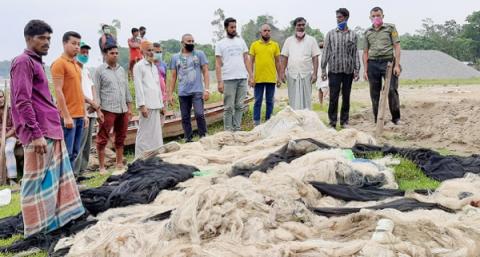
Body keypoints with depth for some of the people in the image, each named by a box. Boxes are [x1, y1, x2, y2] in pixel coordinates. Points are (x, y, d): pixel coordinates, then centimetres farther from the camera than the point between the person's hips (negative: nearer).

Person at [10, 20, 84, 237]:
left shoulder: (36, 62, 18)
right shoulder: (23, 62, -11)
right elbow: (22, 102, -19)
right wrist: (36, 134, -22)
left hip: (52, 130, 10)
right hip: (38, 133, -10)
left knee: (58, 175, 15)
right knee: (37, 180, -1)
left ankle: (56, 218, 26)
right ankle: (37, 229, 8)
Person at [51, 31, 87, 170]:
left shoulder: (76, 65, 18)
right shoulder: (59, 63, -8)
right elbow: (58, 91, -15)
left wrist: (84, 114, 17)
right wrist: (66, 116, -19)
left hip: (79, 116, 9)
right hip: (68, 117, -8)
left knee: (74, 153, 11)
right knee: (67, 153, -7)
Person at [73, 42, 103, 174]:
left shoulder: (86, 70, 20)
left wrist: (96, 107, -1)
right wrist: (93, 103, -13)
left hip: (91, 112, 9)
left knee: (87, 144, 11)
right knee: (79, 144, -11)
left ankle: (82, 170, 18)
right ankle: (73, 173, -9)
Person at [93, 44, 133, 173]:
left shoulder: (121, 70, 14)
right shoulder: (99, 70, -2)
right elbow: (96, 92, -6)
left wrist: (129, 108, 13)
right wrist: (98, 110, -12)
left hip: (123, 110, 6)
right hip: (107, 110, -6)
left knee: (121, 138, 12)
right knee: (103, 139, 0)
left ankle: (119, 164, 22)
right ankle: (102, 166, 6)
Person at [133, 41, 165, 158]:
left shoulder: (154, 67, 19)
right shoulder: (139, 66, -4)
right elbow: (138, 87, -11)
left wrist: (161, 104, 18)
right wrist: (142, 105, -17)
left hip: (156, 105, 8)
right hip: (147, 105, -8)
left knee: (156, 132, 9)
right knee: (144, 133, -6)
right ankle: (141, 158, -2)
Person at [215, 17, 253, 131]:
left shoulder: (241, 41, 15)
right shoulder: (220, 44, 4)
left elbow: (246, 60, 14)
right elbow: (218, 64, 0)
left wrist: (251, 76, 4)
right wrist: (219, 82, -9)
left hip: (242, 78, 3)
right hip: (228, 79, -3)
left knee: (240, 106, 4)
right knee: (229, 107, -2)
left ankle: (237, 129, 10)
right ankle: (228, 131, 4)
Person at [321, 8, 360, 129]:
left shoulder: (353, 35, 7)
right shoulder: (330, 34, 5)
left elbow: (355, 53, 7)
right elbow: (326, 52, 3)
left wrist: (357, 70, 1)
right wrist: (323, 70, -3)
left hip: (348, 71, 1)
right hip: (334, 70, -1)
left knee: (346, 97, 7)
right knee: (333, 97, -2)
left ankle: (344, 121, 15)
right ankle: (332, 122, 6)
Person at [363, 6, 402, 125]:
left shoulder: (390, 28, 5)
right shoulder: (368, 32, 14)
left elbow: (397, 46, 0)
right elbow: (365, 52, 14)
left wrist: (397, 65, -9)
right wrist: (365, 70, 7)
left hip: (388, 61, -3)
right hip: (373, 63, 3)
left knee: (392, 90, -9)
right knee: (374, 93, 4)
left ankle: (396, 118, 3)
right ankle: (377, 120, 12)